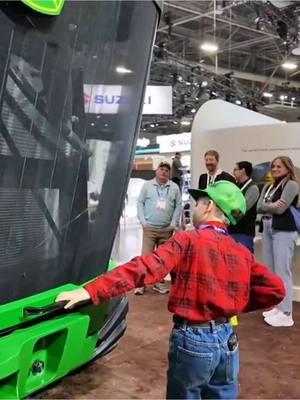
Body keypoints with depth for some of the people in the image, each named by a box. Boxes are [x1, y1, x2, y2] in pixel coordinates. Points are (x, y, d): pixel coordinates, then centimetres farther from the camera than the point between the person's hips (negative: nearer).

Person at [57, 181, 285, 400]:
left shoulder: (188, 240, -13)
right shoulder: (242, 253, 2)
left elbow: (145, 268, -23)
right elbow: (275, 290, 1)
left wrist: (92, 291, -26)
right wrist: (237, 306, 12)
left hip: (193, 340, -4)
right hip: (227, 339, 5)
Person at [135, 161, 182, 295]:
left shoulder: (174, 187, 6)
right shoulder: (147, 185, 4)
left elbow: (178, 206, 5)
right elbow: (140, 203, 3)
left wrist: (174, 223, -2)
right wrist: (143, 221, -5)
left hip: (167, 229, 2)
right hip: (149, 228, -2)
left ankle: (159, 282, 21)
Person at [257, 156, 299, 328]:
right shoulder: (268, 187, 16)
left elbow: (280, 209, -15)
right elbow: (259, 207, 6)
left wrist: (267, 206, -1)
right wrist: (272, 206, -10)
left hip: (284, 231, -8)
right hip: (268, 230, 8)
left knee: (282, 271, -8)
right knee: (272, 271, 11)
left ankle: (286, 314, -2)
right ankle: (278, 307, 21)